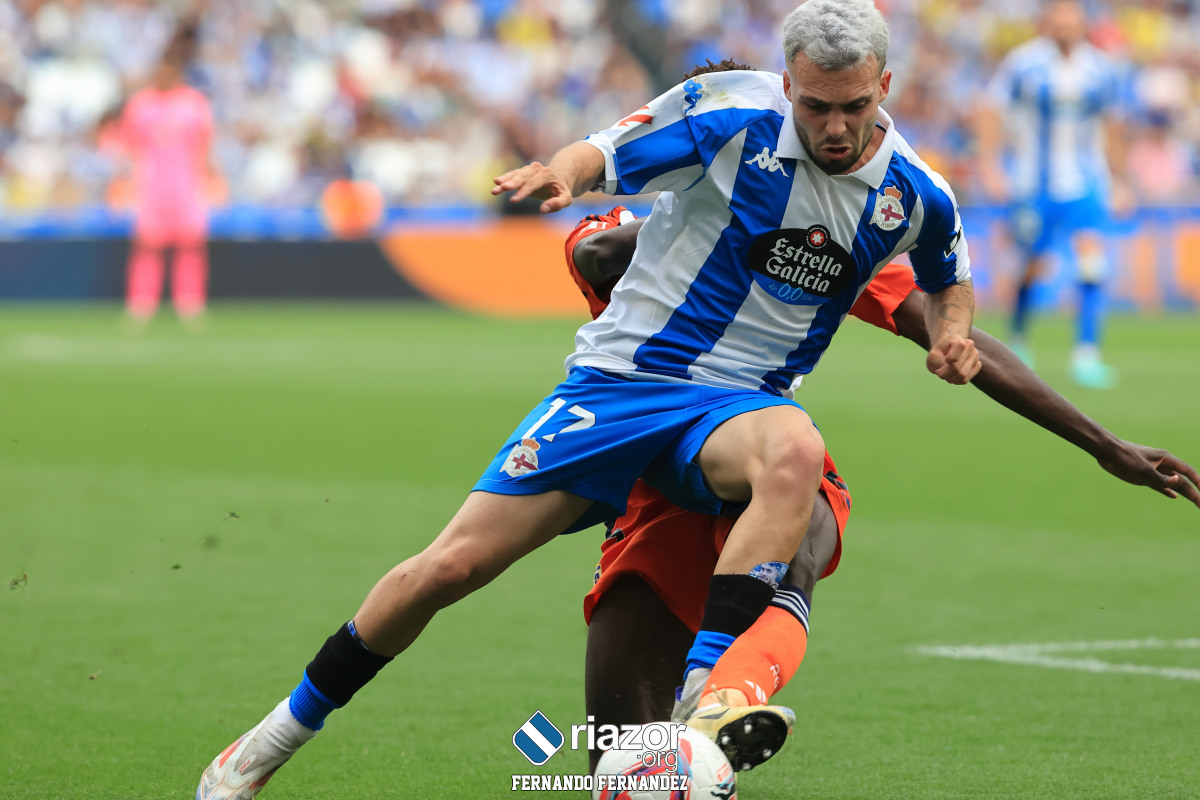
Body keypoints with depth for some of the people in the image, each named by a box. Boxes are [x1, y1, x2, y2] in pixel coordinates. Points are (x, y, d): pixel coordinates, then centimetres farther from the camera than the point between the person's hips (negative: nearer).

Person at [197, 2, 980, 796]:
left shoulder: (914, 194, -2)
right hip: (618, 377, -1)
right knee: (453, 564, -6)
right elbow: (606, 156, -1)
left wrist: (953, 332, -2)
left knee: (795, 450, -38)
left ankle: (703, 700, -44)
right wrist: (561, 172, -24)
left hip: (732, 405, 1)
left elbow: (950, 279, 20)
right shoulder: (734, 112, -12)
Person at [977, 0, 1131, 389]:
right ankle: (1017, 336, 34)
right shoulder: (1022, 63, -7)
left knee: (1092, 262, -16)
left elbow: (1112, 128, 15)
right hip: (1033, 182, -2)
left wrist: (1119, 181, 17)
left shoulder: (1100, 69, 3)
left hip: (1085, 184, 2)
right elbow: (991, 112, -2)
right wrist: (990, 166, -11)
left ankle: (1086, 355, -15)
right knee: (1033, 265, 6)